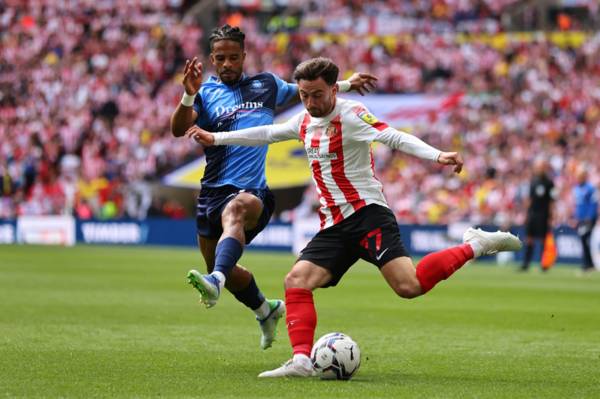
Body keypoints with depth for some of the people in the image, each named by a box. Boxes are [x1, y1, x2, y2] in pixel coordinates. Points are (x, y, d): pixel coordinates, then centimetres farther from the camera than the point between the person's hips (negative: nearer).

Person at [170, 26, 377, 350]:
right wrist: (188, 96, -25)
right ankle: (267, 311, 43)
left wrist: (346, 84, 25)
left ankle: (215, 281, -62)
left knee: (235, 212, -39)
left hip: (251, 191, -3)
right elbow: (178, 129, -8)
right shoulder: (206, 93, 8)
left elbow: (304, 91, 33)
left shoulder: (265, 85, 13)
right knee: (224, 269, 14)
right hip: (213, 190, 3)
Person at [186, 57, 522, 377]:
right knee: (297, 281, -9)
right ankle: (302, 360, -13)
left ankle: (475, 246, -6)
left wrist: (437, 156, -37)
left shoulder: (350, 115, -9)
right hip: (334, 226, 8)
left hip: (367, 213, -8)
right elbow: (267, 134, 32)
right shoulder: (305, 121, 15)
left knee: (409, 286, -24)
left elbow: (395, 138, -22)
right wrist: (215, 138, 36)